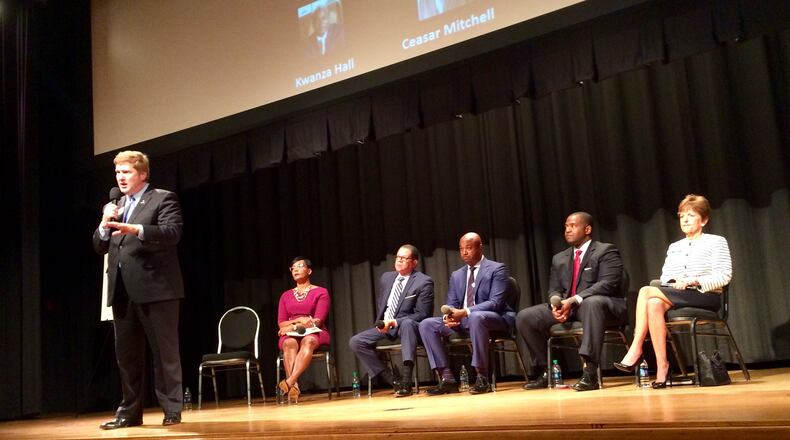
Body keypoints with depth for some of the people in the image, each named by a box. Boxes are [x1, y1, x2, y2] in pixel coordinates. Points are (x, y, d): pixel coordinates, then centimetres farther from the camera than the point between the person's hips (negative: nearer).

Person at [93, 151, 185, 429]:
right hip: (122, 291, 7)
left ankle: (171, 409, 7)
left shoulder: (163, 199, -1)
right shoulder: (114, 207, 20)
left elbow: (173, 233, -16)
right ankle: (129, 411, 19)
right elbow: (100, 247, 17)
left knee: (165, 352, -1)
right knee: (126, 354, 10)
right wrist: (104, 224, -2)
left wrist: (136, 229, -29)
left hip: (156, 288, -7)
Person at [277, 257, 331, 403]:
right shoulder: (286, 295, 19)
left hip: (314, 333, -2)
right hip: (291, 335, 2)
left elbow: (317, 320, -5)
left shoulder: (321, 292, 8)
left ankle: (290, 382, -54)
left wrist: (293, 325, -13)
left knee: (308, 341, -39)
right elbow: (281, 323, 9)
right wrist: (300, 320, -11)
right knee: (289, 343, -36)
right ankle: (294, 387, -51)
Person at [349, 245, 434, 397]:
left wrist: (395, 322, -22)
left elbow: (422, 314, -14)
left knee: (408, 323, -41)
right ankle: (392, 380, -11)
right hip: (385, 326, 6)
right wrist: (380, 324, 4)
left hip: (409, 326, -6)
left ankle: (406, 382, -45)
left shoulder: (424, 282, -9)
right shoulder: (386, 278, 11)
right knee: (355, 341, -12)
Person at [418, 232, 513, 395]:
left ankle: (482, 378, -31)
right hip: (462, 321, 7)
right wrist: (448, 316, -15)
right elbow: (451, 304, 12)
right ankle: (447, 378, -14)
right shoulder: (456, 275, 16)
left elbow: (495, 303, -16)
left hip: (494, 319, -6)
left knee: (475, 317, -41)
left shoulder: (497, 269, -3)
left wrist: (465, 312, -28)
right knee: (426, 325, -10)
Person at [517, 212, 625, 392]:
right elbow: (554, 289, 14)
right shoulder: (559, 258, 20)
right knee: (524, 317, -8)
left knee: (592, 303, -42)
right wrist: (556, 304, -12)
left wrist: (575, 300, -26)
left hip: (600, 305, -6)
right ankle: (545, 372, -1)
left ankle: (590, 372, -43)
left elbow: (608, 283, -15)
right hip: (565, 308, 6)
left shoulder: (606, 251, -1)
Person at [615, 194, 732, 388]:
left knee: (646, 291, -27)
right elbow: (664, 277, 15)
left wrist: (694, 281, -16)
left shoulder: (716, 242, 9)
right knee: (654, 304, -34)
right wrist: (673, 282, -8)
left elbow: (723, 277, -3)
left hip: (705, 297, -5)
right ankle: (661, 368, -32)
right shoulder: (674, 247, 25)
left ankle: (636, 349, -22)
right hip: (676, 296, 5)